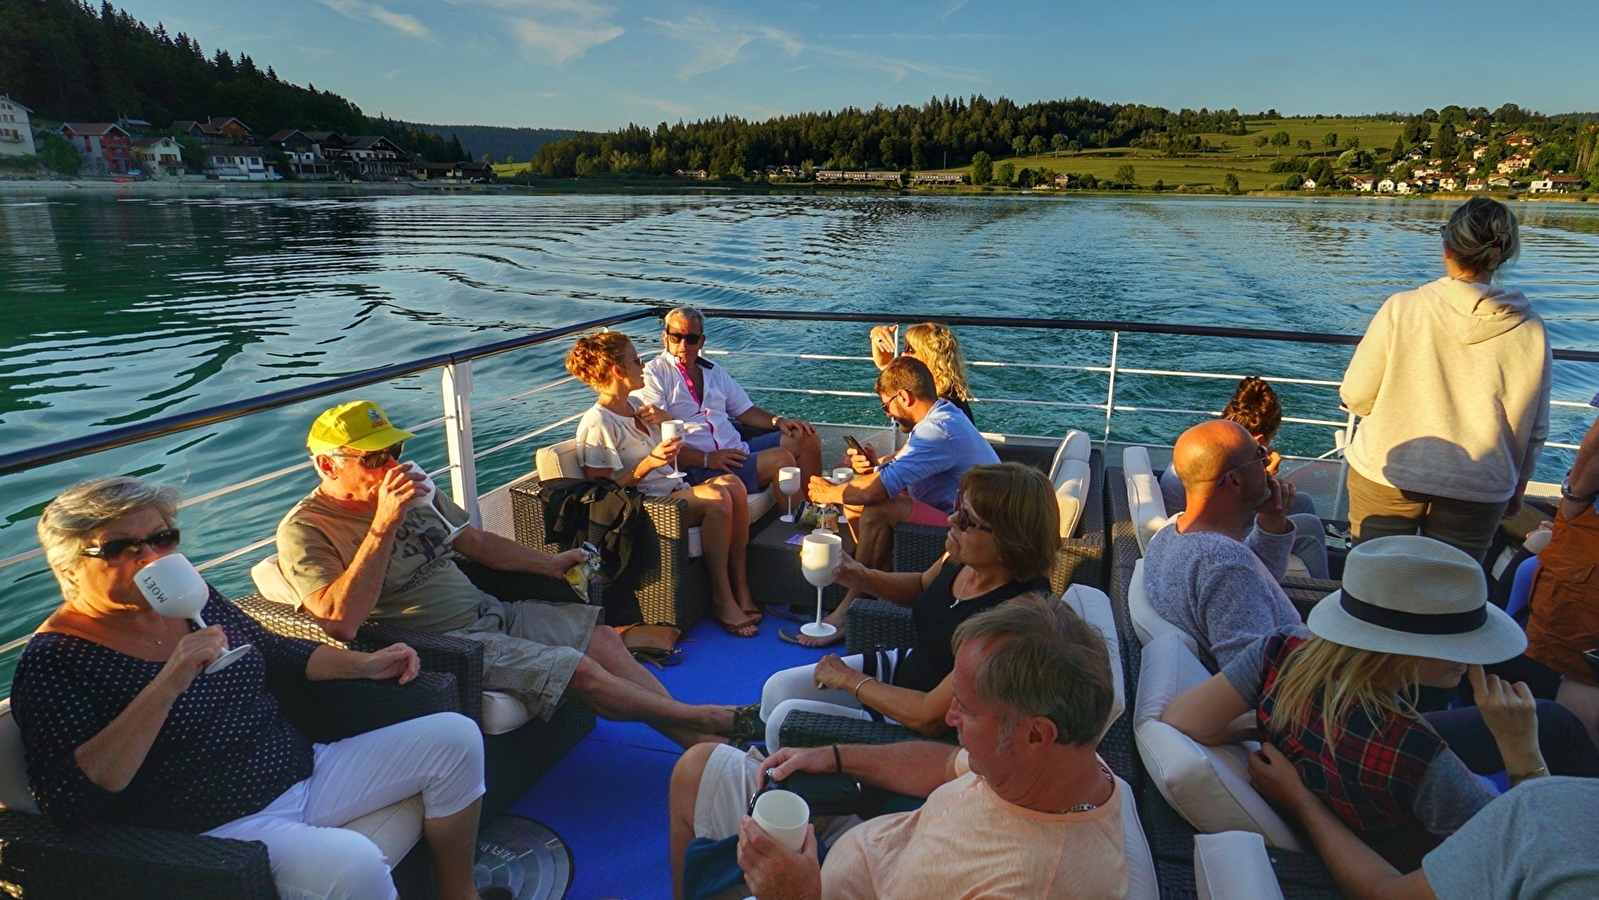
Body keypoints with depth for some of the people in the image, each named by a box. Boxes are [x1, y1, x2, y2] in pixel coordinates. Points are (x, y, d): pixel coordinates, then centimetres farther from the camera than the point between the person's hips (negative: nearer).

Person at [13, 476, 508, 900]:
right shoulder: (54, 660, -12)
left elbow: (277, 653, 21)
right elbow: (68, 803, -23)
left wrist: (364, 664, 7)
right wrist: (169, 683, -30)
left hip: (308, 771, 8)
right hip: (222, 830, -7)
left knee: (455, 736, 1)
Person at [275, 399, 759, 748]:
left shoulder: (413, 491, 10)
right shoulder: (304, 531, -12)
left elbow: (477, 541, 21)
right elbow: (340, 620, -29)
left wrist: (549, 563, 15)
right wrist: (383, 526, -30)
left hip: (489, 611, 8)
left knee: (603, 637, -5)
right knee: (580, 671, -19)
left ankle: (706, 744, -3)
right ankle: (705, 717, -3)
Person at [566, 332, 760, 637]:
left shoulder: (635, 409, 18)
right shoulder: (597, 423, -11)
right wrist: (649, 463, -23)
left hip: (671, 491, 9)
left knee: (732, 484, -18)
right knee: (717, 497, -29)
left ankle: (741, 589, -17)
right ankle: (722, 600, -20)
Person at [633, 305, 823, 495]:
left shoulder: (713, 371, 20)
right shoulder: (653, 375, -4)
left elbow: (744, 410, 24)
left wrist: (778, 420, 4)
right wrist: (706, 459, -22)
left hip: (737, 450, 8)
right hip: (699, 466, -8)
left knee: (807, 439, 2)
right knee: (781, 459, -25)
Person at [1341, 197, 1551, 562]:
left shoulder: (1402, 309, -13)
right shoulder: (1530, 332, -5)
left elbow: (1355, 397, -9)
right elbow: (1534, 428, 3)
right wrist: (1518, 486, 19)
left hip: (1387, 477, -1)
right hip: (1476, 491, 2)